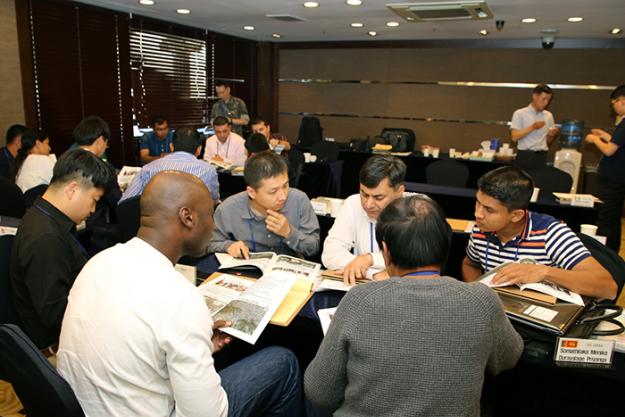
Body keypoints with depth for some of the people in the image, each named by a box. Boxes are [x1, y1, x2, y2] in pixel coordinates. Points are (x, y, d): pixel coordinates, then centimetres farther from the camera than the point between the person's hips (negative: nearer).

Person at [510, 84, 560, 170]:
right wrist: (532, 127, -16)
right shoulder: (520, 113, -1)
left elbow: (548, 142, 16)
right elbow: (514, 137, -10)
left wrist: (552, 135, -5)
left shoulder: (549, 116, 13)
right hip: (525, 156, -4)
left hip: (542, 157, 4)